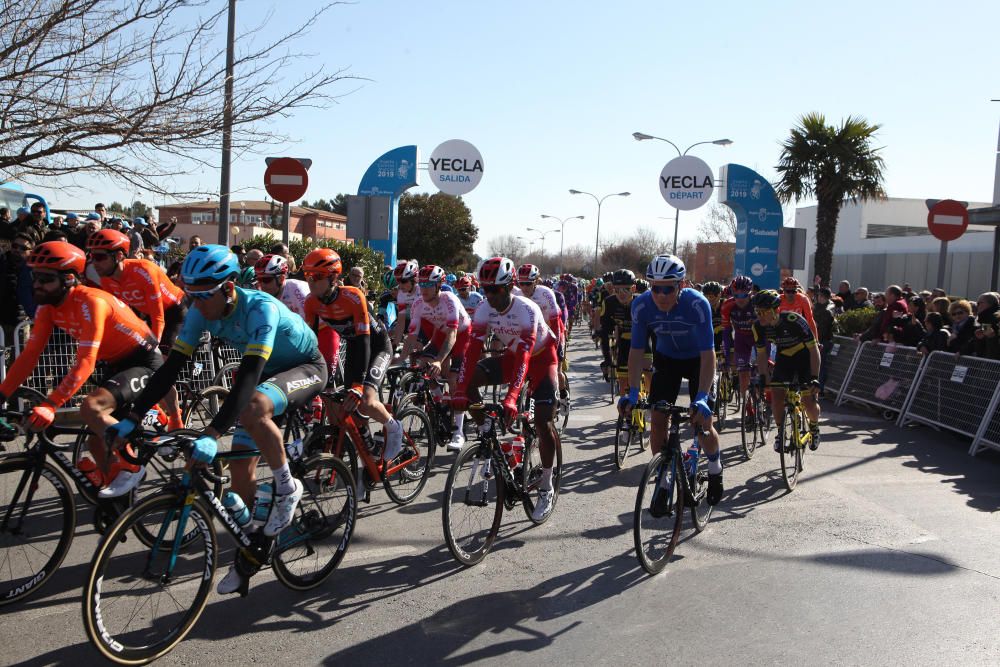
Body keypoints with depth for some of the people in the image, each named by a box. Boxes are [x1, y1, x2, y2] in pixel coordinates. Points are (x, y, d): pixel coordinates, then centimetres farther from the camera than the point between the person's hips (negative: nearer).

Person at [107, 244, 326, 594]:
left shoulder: (260, 308, -33)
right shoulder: (202, 312, -13)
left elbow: (248, 375, -43)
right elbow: (172, 365, -11)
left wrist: (212, 434, -50)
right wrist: (133, 417, -18)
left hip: (306, 369, -7)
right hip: (269, 372, 7)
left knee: (253, 408, -37)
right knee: (240, 465, 0)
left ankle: (287, 488, -15)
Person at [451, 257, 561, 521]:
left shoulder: (527, 310, -33)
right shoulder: (484, 309, -18)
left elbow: (524, 357, -41)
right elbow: (473, 350, -22)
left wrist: (511, 398, -52)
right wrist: (460, 391, -34)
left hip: (542, 357, -5)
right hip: (512, 356, 5)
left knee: (543, 421, -16)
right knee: (470, 379, -19)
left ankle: (546, 489, -1)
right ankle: (487, 435, -3)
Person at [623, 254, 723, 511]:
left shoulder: (697, 304, -34)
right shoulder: (641, 305, -26)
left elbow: (707, 355, -33)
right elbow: (637, 351, -19)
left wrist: (702, 396, -42)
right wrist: (633, 392, -27)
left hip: (698, 360, -2)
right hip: (666, 358, 3)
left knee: (702, 421, -7)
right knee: (658, 420, -7)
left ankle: (715, 469, 24)